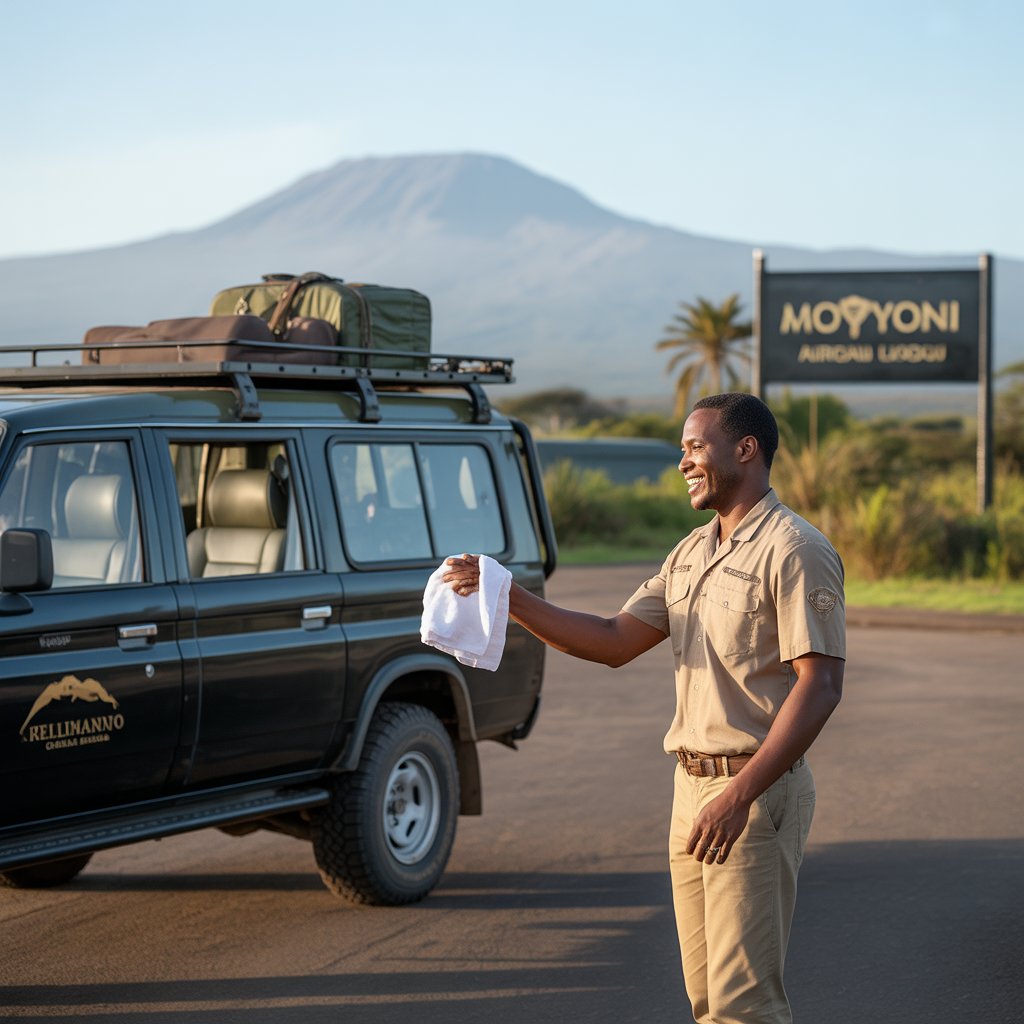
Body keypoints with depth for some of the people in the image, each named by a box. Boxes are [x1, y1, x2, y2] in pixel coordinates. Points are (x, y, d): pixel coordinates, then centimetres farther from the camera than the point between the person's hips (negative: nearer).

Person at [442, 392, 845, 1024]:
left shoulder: (795, 551, -12)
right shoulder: (690, 554, 17)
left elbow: (820, 686, -19)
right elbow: (615, 642, 14)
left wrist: (740, 793, -25)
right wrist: (507, 598, 2)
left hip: (758, 790, -9)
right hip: (693, 785, 9)